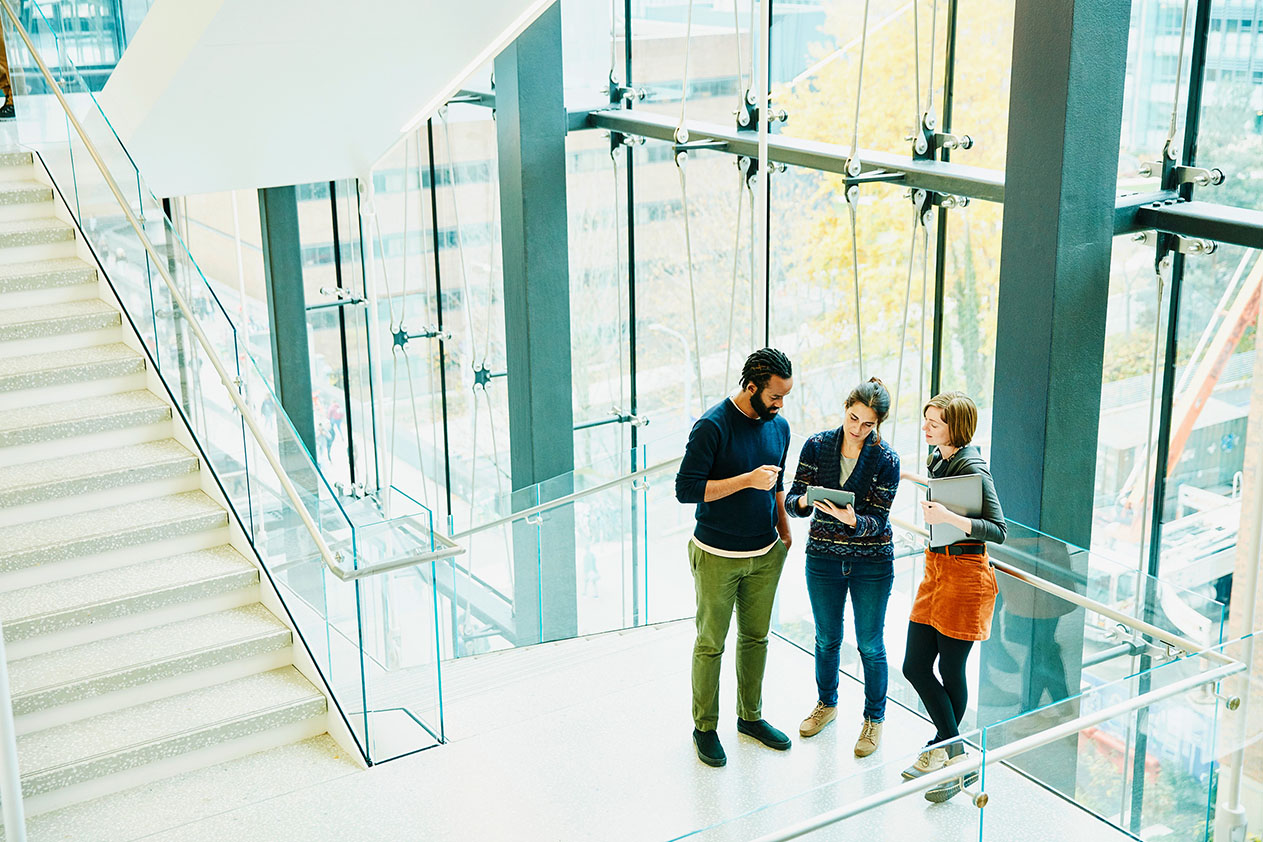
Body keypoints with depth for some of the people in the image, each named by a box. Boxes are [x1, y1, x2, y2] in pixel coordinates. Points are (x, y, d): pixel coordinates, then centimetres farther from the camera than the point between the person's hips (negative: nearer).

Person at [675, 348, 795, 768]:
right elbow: (686, 489, -21)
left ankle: (751, 716, 33)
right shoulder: (712, 426, -18)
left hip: (765, 555, 6)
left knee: (756, 637, 17)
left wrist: (784, 529, 15)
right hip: (717, 557, -6)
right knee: (710, 643, 5)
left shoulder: (779, 426, 4)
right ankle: (705, 726, 19)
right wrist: (747, 480, -24)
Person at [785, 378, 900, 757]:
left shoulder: (886, 460, -12)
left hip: (872, 563, -2)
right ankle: (826, 703, 40)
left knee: (870, 644, 7)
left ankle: (874, 717, 26)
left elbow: (878, 521, -14)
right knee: (827, 638, 17)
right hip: (823, 558, 2)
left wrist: (852, 519, -35)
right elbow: (792, 502, -6)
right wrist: (803, 502, -29)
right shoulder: (817, 447, -6)